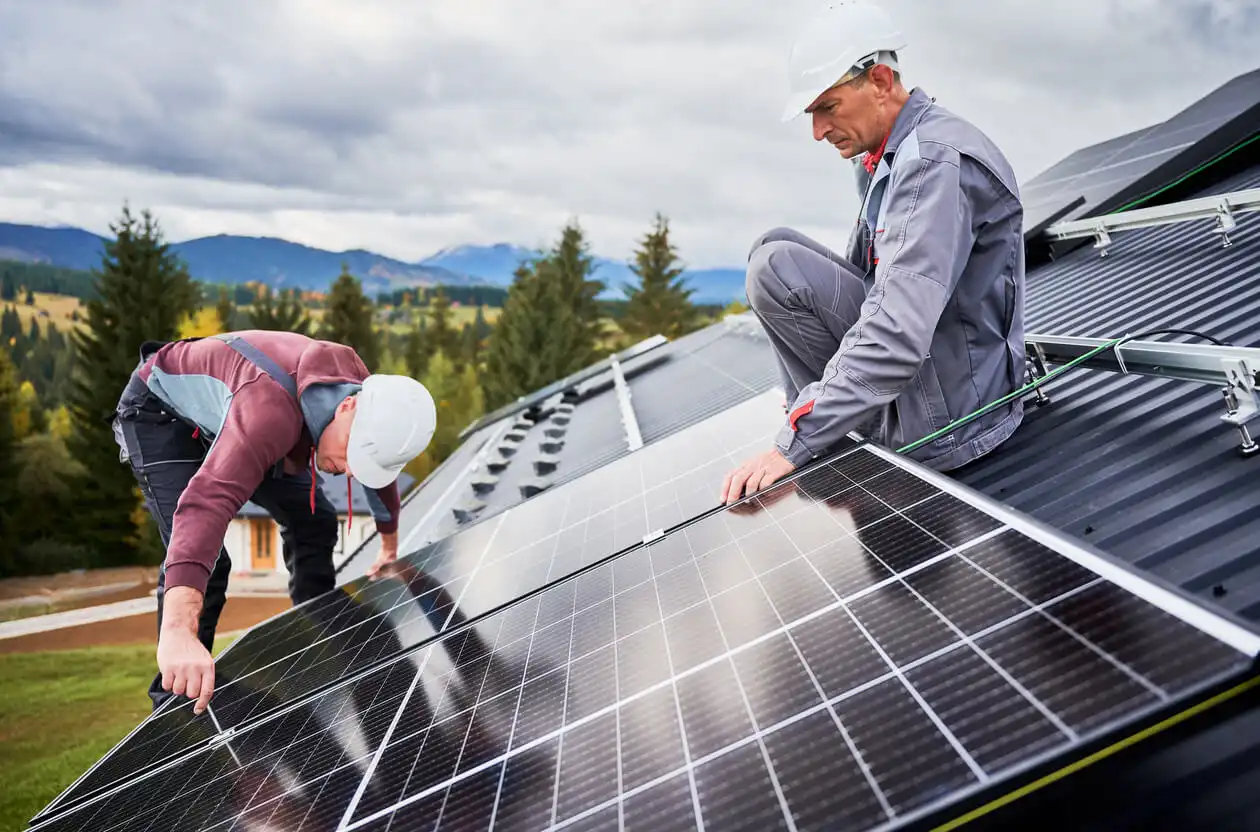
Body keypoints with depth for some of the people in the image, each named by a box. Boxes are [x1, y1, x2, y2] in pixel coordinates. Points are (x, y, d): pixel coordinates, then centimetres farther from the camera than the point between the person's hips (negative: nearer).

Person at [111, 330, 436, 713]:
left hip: (220, 412, 7)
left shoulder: (371, 400, -19)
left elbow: (378, 470, 4)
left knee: (314, 520, 3)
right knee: (204, 556, -23)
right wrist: (178, 632, -70)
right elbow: (207, 502, -60)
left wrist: (390, 546, 20)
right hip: (160, 409, -7)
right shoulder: (271, 408, -46)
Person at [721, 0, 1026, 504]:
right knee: (774, 252, 5)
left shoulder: (937, 162, -23)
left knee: (777, 264, -17)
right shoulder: (881, 161, 8)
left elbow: (899, 337, -33)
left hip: (945, 415, -9)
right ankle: (824, 424, 4)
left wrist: (794, 445, -32)